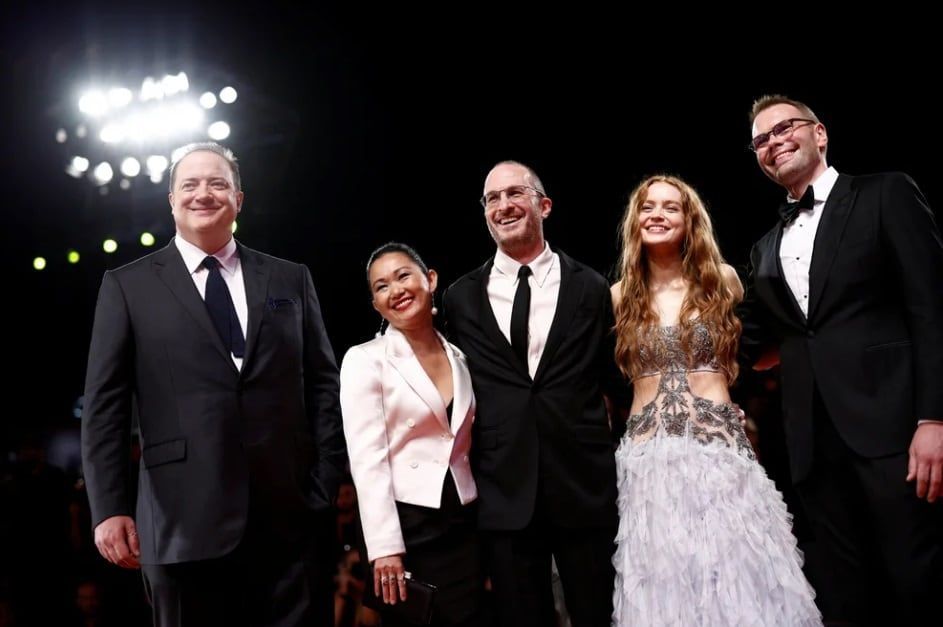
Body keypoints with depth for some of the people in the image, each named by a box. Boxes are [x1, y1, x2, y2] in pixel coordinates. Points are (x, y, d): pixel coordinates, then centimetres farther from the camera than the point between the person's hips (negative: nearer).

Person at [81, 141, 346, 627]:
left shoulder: (291, 280, 11)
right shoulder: (127, 286, 7)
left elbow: (324, 385, 8)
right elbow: (104, 404, 3)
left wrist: (328, 484, -1)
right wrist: (109, 508, -5)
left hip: (291, 515, 2)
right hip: (186, 521, -1)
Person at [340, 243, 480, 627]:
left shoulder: (460, 357, 10)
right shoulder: (365, 360, -5)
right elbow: (367, 459, -12)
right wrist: (385, 547, -18)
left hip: (465, 523, 5)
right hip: (406, 525, -4)